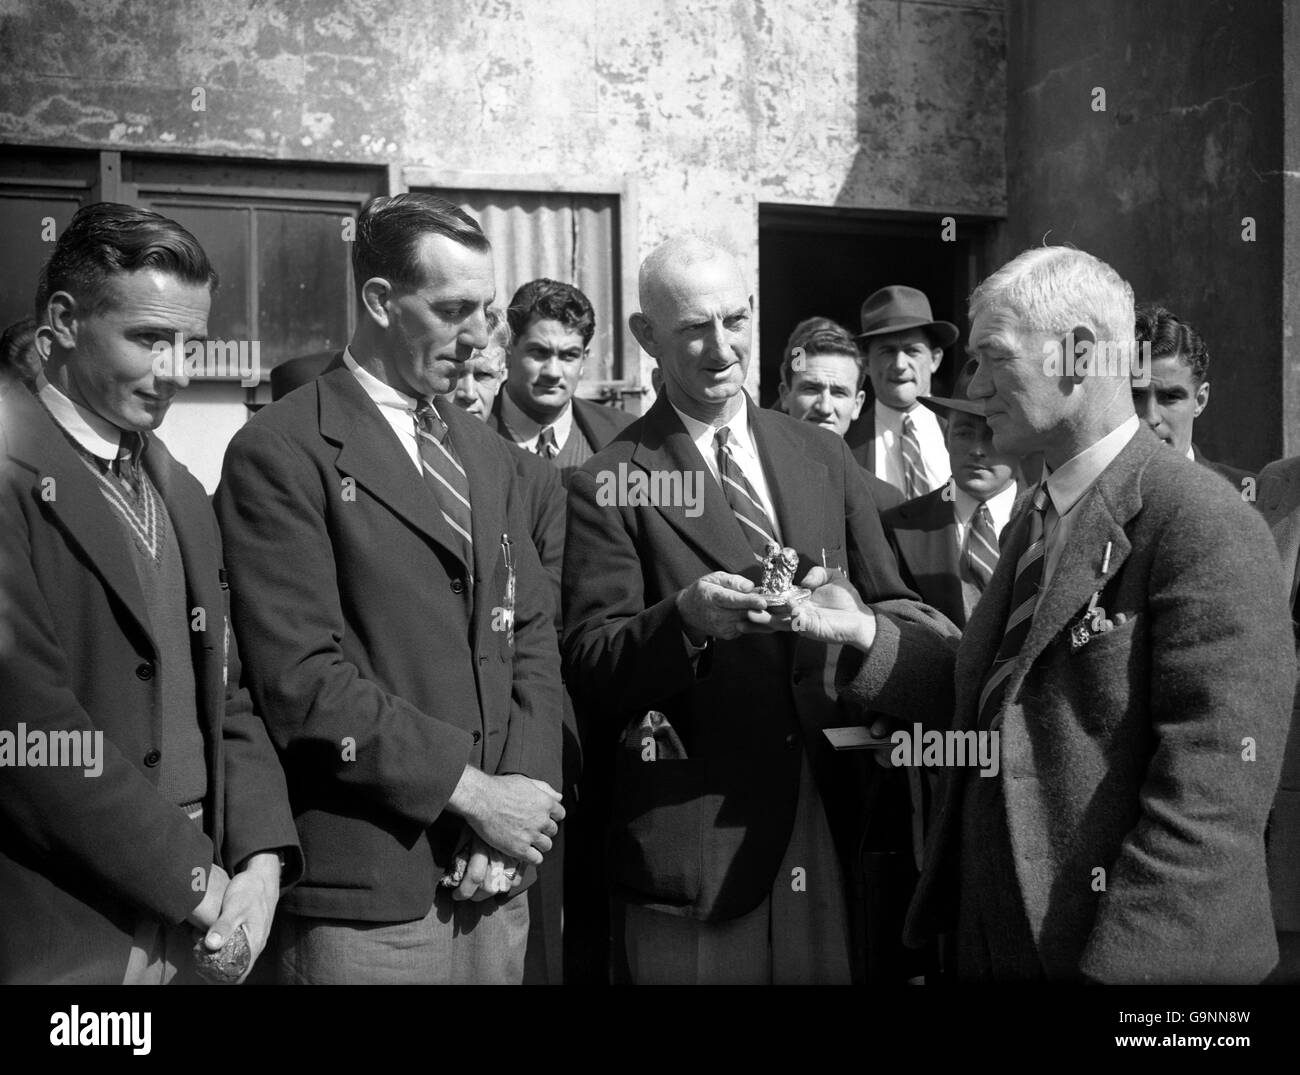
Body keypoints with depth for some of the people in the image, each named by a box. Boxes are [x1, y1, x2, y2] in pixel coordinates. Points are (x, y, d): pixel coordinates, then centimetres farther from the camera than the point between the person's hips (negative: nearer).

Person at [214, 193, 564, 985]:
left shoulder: (489, 454, 13)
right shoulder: (282, 451, -9)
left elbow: (533, 637, 10)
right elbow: (302, 679, -16)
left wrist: (526, 791, -5)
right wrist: (470, 788, -14)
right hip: (368, 890, -6)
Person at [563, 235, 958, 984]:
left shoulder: (825, 458, 9)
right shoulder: (609, 486, -5)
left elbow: (893, 608, 9)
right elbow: (589, 664, -8)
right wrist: (684, 617, -27)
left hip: (833, 825, 4)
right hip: (689, 843, -4)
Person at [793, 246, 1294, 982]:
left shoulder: (1208, 531, -17)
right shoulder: (1031, 526, 11)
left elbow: (1209, 804, -23)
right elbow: (988, 706, 10)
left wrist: (1120, 963, -24)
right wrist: (865, 636, -2)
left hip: (1126, 950, -7)